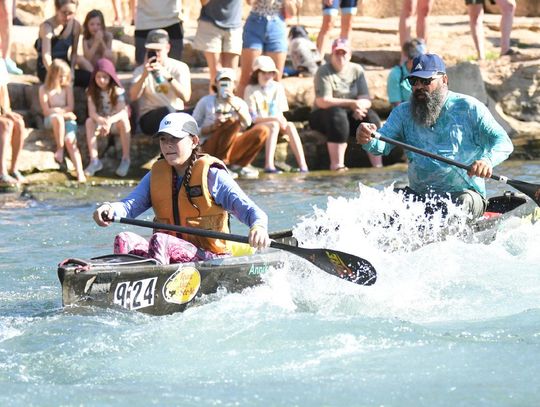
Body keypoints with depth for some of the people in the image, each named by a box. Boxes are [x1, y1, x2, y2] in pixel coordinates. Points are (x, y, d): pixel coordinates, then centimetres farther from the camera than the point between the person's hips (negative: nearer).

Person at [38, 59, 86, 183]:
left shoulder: (67, 87, 7)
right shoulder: (44, 89, 0)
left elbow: (70, 107, 1)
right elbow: (46, 111, -7)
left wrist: (56, 110, -11)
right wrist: (63, 112, -13)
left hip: (67, 118, 1)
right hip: (51, 120, -1)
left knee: (70, 141, -26)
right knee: (58, 117, -39)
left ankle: (80, 172, -36)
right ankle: (60, 148, -25)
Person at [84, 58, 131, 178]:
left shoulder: (117, 91, -13)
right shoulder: (92, 92, -6)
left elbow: (122, 112, -24)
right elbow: (92, 112, -17)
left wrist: (110, 121, -45)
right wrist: (101, 120, -39)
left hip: (115, 122, -2)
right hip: (100, 122, 2)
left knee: (124, 120, -35)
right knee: (89, 122, -29)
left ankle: (126, 159, -28)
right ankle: (94, 160, -30)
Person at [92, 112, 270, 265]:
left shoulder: (211, 175, -3)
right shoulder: (155, 176, 14)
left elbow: (248, 209, -12)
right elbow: (131, 205, 0)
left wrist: (258, 226, -36)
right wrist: (110, 209, -25)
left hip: (210, 259, -5)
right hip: (172, 253, 5)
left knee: (159, 241, -32)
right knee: (124, 240, -20)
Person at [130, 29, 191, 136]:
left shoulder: (180, 67, 4)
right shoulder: (141, 70, 5)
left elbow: (186, 97, -14)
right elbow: (133, 96, -14)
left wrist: (168, 76, -26)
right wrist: (144, 75, -29)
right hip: (149, 118, -1)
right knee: (165, 111, -35)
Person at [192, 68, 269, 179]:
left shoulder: (239, 102, 12)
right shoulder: (206, 102, 4)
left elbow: (248, 124, -8)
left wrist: (237, 107, -23)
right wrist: (212, 127, -18)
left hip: (233, 149, 4)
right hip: (211, 148, -4)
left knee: (262, 130, -15)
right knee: (233, 122, -30)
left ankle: (238, 165, -9)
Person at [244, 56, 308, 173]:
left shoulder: (278, 87, 10)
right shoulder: (251, 89, -3)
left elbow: (284, 111, 7)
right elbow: (253, 118, -11)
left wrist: (282, 119, -18)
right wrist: (274, 118, -23)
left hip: (276, 123, 4)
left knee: (290, 125, -27)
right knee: (274, 126, -34)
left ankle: (302, 164, -37)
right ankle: (269, 165, -46)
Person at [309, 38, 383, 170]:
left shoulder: (357, 70, 6)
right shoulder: (324, 72, -8)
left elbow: (366, 99, 0)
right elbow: (322, 101, -19)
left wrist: (360, 107, -26)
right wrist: (351, 103, -22)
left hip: (351, 115, 4)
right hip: (324, 116, -4)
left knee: (371, 117, -23)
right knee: (338, 115, -37)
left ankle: (377, 164, -25)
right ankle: (337, 165, -39)